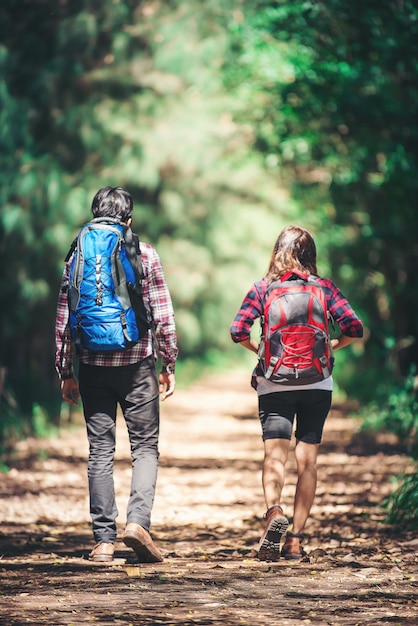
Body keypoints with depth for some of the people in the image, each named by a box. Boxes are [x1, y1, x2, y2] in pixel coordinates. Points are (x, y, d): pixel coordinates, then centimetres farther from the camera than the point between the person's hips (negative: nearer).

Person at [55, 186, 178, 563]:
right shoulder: (145, 254, 0)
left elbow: (64, 319, 6)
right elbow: (163, 316, -2)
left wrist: (66, 371, 12)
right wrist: (169, 365, 5)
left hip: (93, 366, 2)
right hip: (137, 363, -2)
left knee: (100, 451, 6)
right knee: (145, 447, 6)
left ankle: (104, 539, 3)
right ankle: (138, 521, -13)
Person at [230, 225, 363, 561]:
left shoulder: (262, 288, -1)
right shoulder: (324, 287, 0)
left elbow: (238, 331, -8)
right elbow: (354, 328, -7)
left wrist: (260, 350, 10)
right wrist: (330, 346, 10)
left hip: (274, 384, -1)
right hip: (317, 384, 1)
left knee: (275, 453, -5)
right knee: (307, 460, 6)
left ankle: (274, 512, -33)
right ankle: (296, 539, 4)